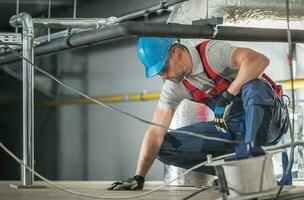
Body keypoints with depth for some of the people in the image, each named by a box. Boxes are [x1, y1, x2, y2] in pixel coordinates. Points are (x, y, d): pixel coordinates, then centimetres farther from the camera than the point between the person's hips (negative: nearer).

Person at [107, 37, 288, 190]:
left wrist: (228, 95, -34)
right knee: (166, 146, -6)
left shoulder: (212, 52, -20)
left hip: (268, 120, -6)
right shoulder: (173, 86, -1)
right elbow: (156, 133, -2)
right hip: (229, 129, 6)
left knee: (254, 88, -40)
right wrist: (139, 178, -10)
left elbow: (259, 60, -36)